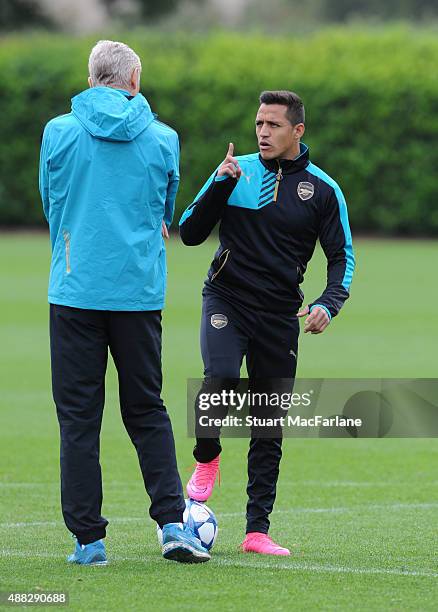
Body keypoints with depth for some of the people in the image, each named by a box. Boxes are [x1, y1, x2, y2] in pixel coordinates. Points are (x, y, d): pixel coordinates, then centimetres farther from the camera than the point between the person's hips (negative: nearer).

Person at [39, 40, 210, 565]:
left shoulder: (58, 133, 0)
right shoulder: (163, 138, 2)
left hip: (75, 289, -1)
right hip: (140, 291, 1)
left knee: (78, 417, 4)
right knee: (147, 412, 12)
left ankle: (88, 539, 2)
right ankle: (173, 524, 0)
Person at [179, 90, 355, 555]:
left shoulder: (322, 189, 1)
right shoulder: (236, 172, 1)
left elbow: (341, 255, 6)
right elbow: (189, 233, 1)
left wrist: (329, 304, -13)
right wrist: (221, 184, -13)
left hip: (280, 315, 1)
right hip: (226, 301, -1)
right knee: (220, 376, -29)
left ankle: (257, 530, 10)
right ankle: (206, 457, 0)